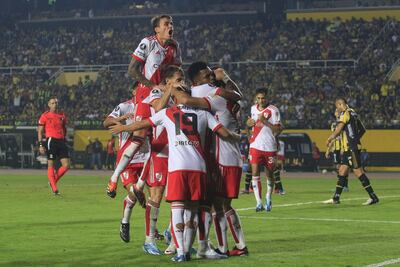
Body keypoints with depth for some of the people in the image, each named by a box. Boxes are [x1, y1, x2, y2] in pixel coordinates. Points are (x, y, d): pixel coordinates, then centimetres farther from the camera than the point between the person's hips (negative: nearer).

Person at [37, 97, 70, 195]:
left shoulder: (62, 115, 13)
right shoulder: (45, 116, -1)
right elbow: (40, 131, 0)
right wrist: (40, 145, -7)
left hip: (61, 141, 5)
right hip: (51, 141, -5)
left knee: (66, 165, -2)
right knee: (51, 165, -2)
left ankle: (53, 181, 16)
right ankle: (54, 189, 3)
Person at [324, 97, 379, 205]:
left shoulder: (346, 113, -11)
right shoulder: (353, 113, 17)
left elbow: (338, 129, -21)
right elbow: (362, 129, 24)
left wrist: (329, 139, -10)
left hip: (351, 148, -10)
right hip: (347, 149, 10)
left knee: (358, 171, -9)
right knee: (342, 171, 10)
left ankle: (373, 197, -9)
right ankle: (336, 198, 12)